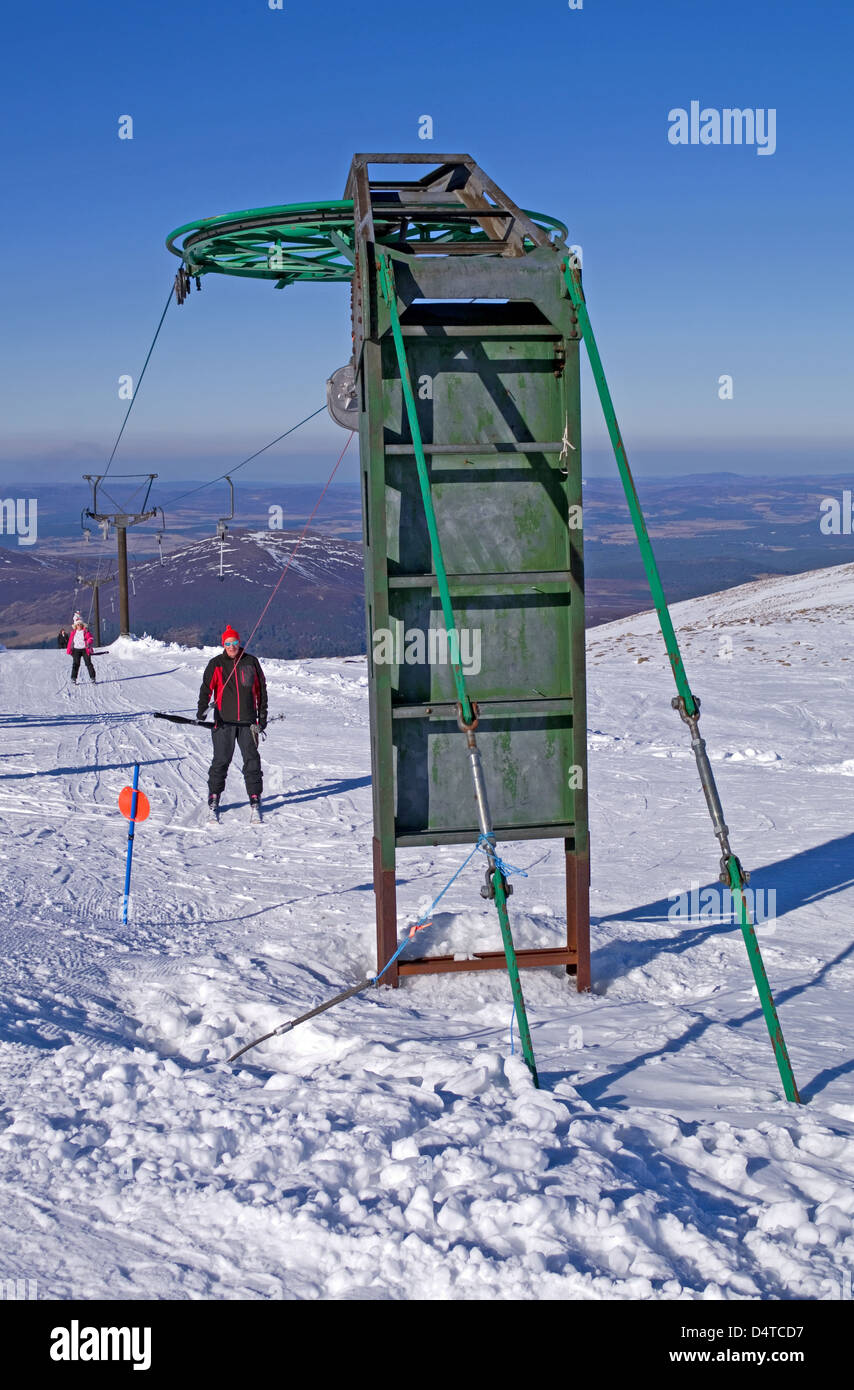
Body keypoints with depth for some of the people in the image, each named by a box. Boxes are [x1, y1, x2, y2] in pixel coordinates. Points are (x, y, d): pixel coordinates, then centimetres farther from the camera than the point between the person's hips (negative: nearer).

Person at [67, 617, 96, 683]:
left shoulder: (86, 631, 1)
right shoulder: (73, 632, 10)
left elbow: (90, 638, -7)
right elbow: (70, 641, 15)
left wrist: (89, 643, -29)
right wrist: (69, 650, 13)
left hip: (85, 649, -2)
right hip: (76, 650, 2)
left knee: (88, 663, -2)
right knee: (76, 664, -4)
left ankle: (92, 677, 5)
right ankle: (73, 679, -1)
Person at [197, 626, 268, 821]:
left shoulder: (251, 662, 8)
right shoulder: (216, 664, 5)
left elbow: (261, 690, 13)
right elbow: (207, 687, -4)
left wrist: (262, 717, 9)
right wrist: (202, 709, -21)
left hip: (248, 722, 1)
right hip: (224, 721, -1)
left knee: (252, 761, -1)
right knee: (221, 761, -1)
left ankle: (255, 799, 6)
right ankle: (214, 800, 8)